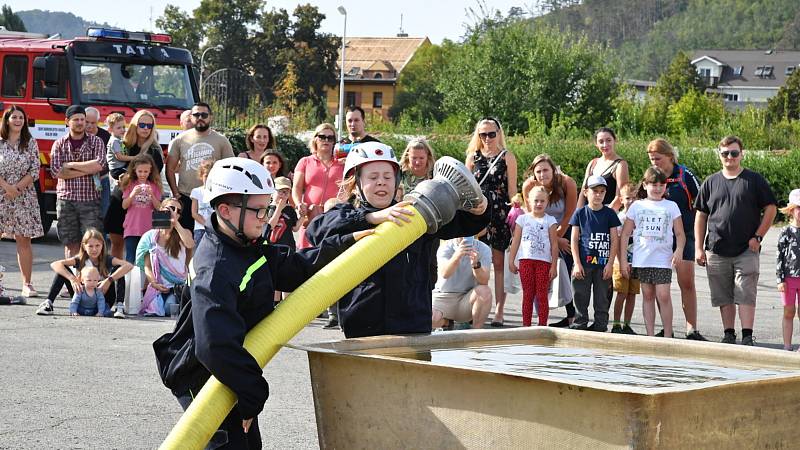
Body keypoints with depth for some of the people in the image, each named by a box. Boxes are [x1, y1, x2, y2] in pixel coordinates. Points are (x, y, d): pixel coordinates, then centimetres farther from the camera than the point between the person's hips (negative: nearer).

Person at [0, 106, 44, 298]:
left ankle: (27, 283, 1)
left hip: (23, 197, 0)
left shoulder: (30, 143, 6)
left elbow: (34, 171, 1)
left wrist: (17, 188, -9)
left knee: (24, 239, -1)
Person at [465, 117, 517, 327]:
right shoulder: (473, 157, 13)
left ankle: (499, 310, -1)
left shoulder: (507, 157, 5)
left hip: (500, 214, -3)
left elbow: (512, 189, 3)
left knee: (499, 262, -2)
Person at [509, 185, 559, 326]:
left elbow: (554, 244, 2)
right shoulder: (523, 219, 8)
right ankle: (526, 325, 7)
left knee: (542, 295, 0)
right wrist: (511, 261, 5)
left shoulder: (550, 220, 4)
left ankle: (542, 325, 4)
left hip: (544, 261, -1)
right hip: (525, 260, 1)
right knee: (527, 294, 4)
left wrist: (554, 265, -4)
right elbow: (516, 241, 10)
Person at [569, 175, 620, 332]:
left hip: (603, 264, 0)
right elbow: (574, 239, 3)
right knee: (580, 299, 3)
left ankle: (600, 329, 12)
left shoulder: (609, 214, 4)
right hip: (583, 263, 0)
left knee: (602, 300, 5)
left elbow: (614, 240, 3)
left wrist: (610, 263, -5)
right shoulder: (580, 213, 4)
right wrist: (577, 263, -5)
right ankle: (579, 327, 10)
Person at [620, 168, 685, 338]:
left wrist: (679, 250, -12)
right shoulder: (637, 206, 8)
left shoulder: (671, 206, 8)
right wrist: (623, 260, 3)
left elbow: (680, 234, 7)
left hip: (663, 259, -1)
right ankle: (650, 334, 12)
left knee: (663, 295, -9)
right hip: (641, 259, 2)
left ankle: (668, 335, -3)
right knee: (648, 295, 7)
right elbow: (625, 234, 8)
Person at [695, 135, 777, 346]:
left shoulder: (754, 180, 3)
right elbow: (700, 216, 12)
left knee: (746, 296, -7)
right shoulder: (711, 183, 10)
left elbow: (770, 209, 4)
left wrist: (758, 237, -5)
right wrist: (699, 248, 5)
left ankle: (747, 337, -5)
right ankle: (729, 336, 16)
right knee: (724, 297, 7)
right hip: (716, 252, 3)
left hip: (746, 250, -3)